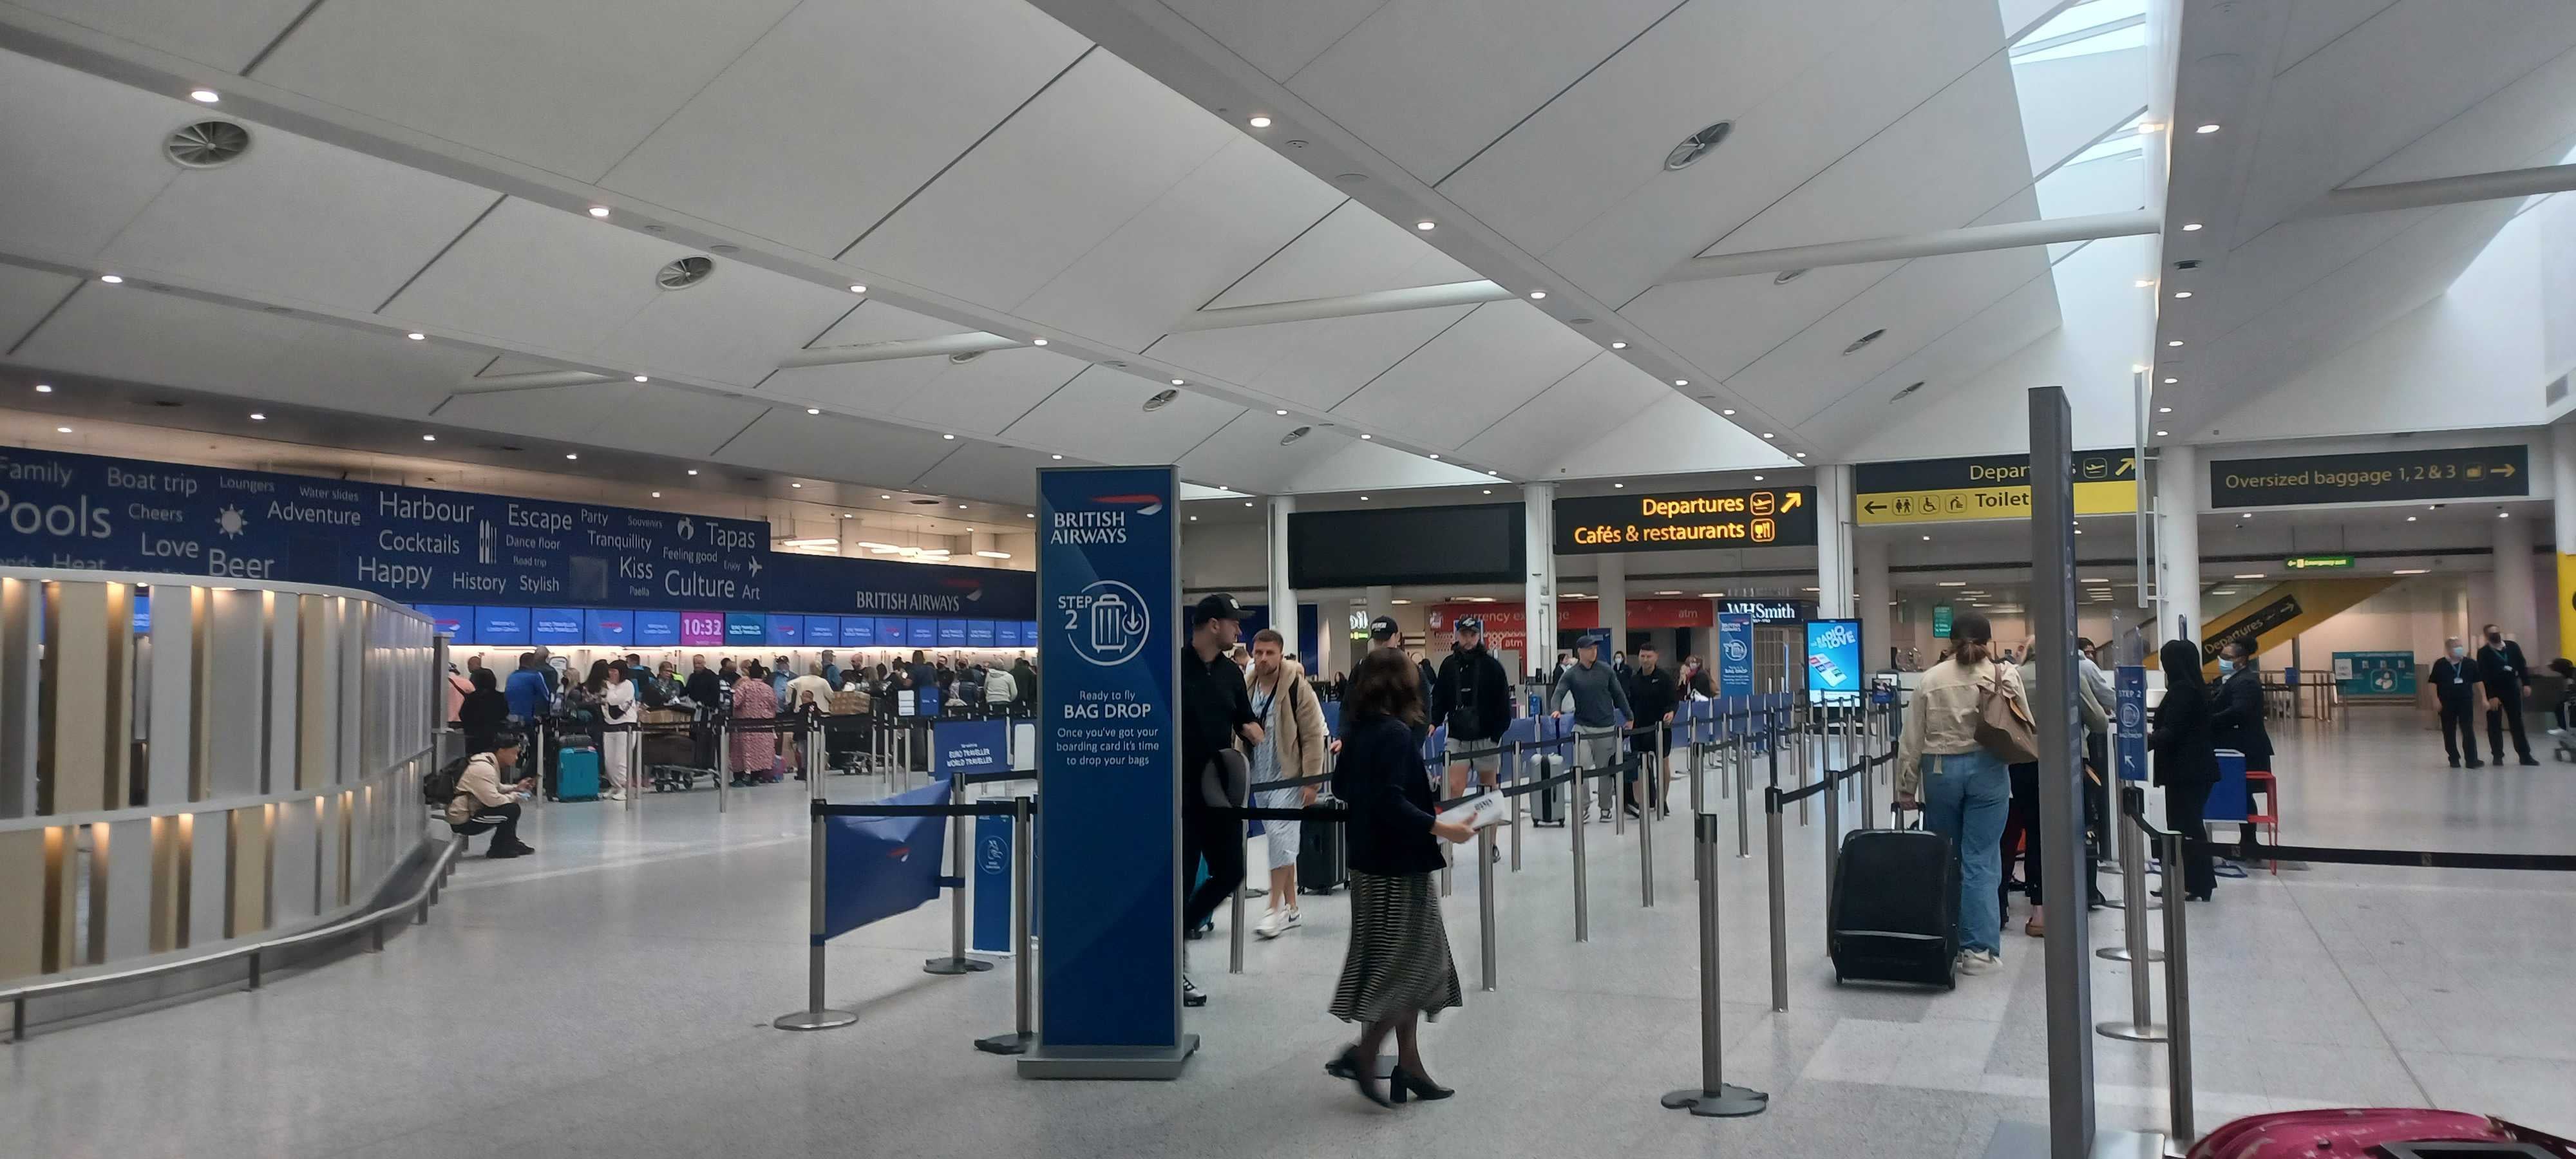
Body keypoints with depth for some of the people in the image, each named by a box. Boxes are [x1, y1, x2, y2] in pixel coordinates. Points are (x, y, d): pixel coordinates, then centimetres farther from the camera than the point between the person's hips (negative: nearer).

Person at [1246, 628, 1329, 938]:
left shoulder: (1297, 688, -12)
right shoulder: (1246, 690, 6)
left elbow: (1313, 737, -11)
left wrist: (1311, 782, -14)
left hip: (1289, 776, -6)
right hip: (1260, 777, 6)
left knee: (1280, 837, -13)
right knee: (1279, 840, 11)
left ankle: (1276, 908, -6)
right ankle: (1291, 908, 20)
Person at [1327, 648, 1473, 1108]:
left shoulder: (1358, 731, 7)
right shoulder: (1395, 733, -19)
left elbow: (1341, 786, 18)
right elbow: (1392, 802, -26)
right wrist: (1440, 828, -25)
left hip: (1372, 863, 9)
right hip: (1398, 867, -9)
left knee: (1398, 965, 14)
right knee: (1413, 963, -1)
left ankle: (1409, 1063, 19)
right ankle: (1363, 1054, -2)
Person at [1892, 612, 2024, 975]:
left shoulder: (1931, 679, 0)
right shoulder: (2004, 676, -2)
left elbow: (1912, 739, 1)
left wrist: (1905, 788, 8)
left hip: (1940, 771, 1)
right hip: (1987, 770, -1)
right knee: (1980, 861, 0)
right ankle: (1978, 948, 0)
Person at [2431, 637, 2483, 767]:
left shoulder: (2470, 664, 1)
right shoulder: (2440, 664, -4)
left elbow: (2479, 681, 4)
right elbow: (2433, 683, -1)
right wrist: (2436, 700, -7)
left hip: (2465, 701, 1)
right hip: (2447, 703, -1)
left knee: (2468, 730, -1)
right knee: (2449, 731, 5)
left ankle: (2472, 759, 1)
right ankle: (2454, 759, 15)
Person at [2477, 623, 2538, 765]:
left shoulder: (2513, 646, 1)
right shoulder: (2483, 652, -10)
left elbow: (2522, 665, 4)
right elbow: (2484, 676, -14)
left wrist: (2526, 683, -7)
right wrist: (2491, 696, -18)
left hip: (2512, 689, 3)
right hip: (2493, 692, -3)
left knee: (2517, 723, 7)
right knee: (2495, 725, 2)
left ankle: (2525, 755, 11)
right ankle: (2498, 756, 9)